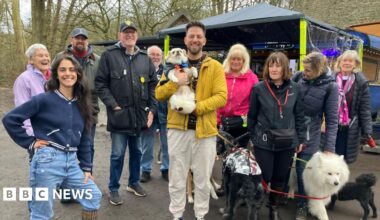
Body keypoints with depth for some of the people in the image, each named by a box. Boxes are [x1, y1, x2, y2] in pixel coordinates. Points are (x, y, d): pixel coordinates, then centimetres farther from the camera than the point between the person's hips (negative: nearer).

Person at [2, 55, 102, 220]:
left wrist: (86, 168, 10)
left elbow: (83, 139, 13)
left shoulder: (81, 104, 10)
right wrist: (30, 142, -7)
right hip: (48, 161, -5)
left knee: (94, 197, 9)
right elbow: (9, 119, -7)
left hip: (72, 162, 5)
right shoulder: (44, 99, -6)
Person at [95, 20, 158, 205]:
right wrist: (112, 105, -13)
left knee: (136, 151, 17)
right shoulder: (109, 55, -5)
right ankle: (113, 189, 20)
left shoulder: (145, 58, 8)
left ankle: (134, 182, 36)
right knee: (118, 154, 3)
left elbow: (153, 85, 11)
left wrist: (152, 109, 4)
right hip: (119, 114, -4)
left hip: (140, 114, 5)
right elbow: (100, 83, -6)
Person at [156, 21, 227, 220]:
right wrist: (175, 83, -18)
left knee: (202, 179, 11)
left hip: (205, 129, -1)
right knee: (176, 177, 10)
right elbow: (159, 95, 1)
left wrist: (196, 107, -20)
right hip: (178, 128, 1)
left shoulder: (215, 66, 0)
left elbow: (221, 97, -8)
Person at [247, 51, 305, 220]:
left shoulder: (294, 88, -1)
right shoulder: (259, 88, -7)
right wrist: (252, 138, 2)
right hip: (264, 142, -2)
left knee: (280, 178, 14)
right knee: (264, 177, 3)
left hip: (287, 142, 3)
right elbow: (252, 116, 0)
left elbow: (299, 115, 5)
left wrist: (301, 139, 5)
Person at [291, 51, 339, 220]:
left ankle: (302, 205, 27)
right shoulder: (299, 77, -7)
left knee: (303, 170, 5)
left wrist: (329, 147, -10)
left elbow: (331, 119, -9)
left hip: (309, 135, -3)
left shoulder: (330, 86, -13)